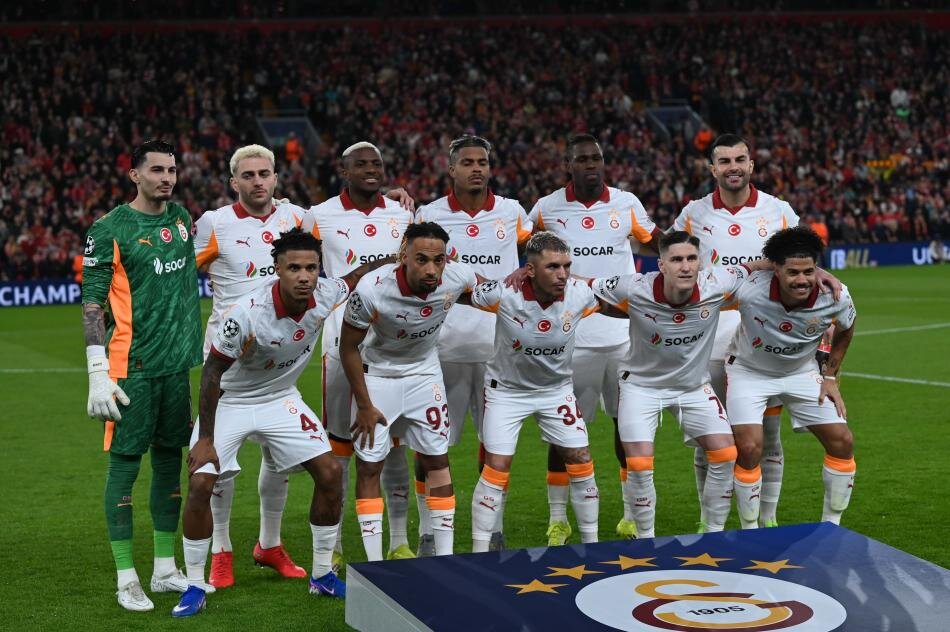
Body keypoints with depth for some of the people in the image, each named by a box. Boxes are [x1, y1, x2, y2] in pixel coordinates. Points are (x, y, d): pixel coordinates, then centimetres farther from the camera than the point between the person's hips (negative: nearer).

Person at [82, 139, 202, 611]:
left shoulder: (181, 219, 11)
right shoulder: (109, 230, -7)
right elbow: (92, 306, -8)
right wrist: (98, 373, -14)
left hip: (177, 363, 6)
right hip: (132, 366, -6)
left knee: (170, 460, 11)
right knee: (125, 462, -2)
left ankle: (165, 569, 21)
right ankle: (127, 579, 5)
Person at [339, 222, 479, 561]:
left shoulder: (457, 278, -24)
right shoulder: (372, 290, -33)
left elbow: (488, 290, 4)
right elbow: (348, 347, -17)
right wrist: (364, 405, -12)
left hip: (424, 373, 3)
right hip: (376, 376, -3)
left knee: (436, 460, 5)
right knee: (369, 466, -1)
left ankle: (445, 557, 13)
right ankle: (374, 564, 6)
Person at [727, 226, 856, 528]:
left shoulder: (835, 297, -24)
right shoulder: (750, 290, -34)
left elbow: (845, 330, 1)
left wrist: (830, 377, 2)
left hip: (802, 372, 3)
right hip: (749, 371, -3)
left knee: (842, 442, -4)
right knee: (749, 447, -20)